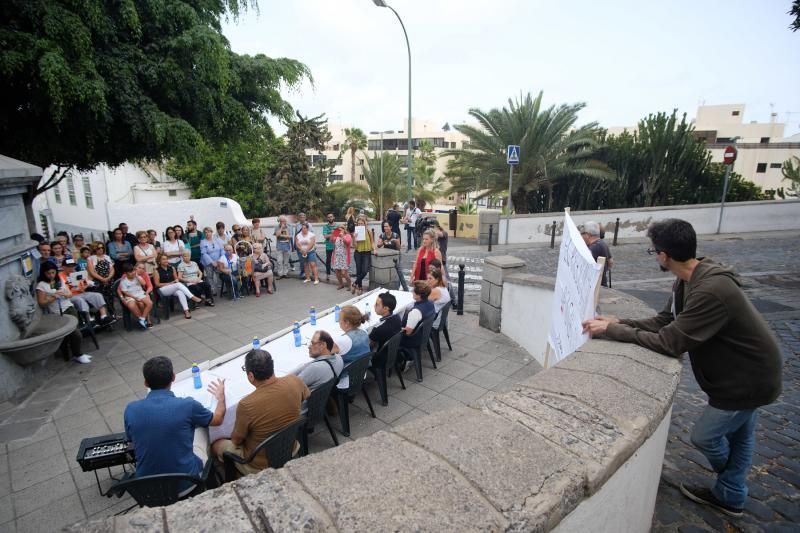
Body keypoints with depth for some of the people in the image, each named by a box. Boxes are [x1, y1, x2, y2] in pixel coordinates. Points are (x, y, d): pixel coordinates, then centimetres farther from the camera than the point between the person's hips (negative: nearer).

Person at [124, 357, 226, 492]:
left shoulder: (131, 409, -10)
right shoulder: (187, 405, -19)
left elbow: (130, 438, 13)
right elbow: (217, 419, 2)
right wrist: (221, 396, 22)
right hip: (185, 484, -3)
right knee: (201, 428, 21)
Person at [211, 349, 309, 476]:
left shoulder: (246, 405, -34)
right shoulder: (294, 381, -22)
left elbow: (236, 441, -14)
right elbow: (307, 397, 3)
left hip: (261, 466, -5)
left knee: (216, 444, 19)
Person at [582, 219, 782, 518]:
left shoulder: (711, 291, -38)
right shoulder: (689, 279, -6)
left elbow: (669, 343, -36)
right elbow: (663, 322, -3)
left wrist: (612, 331, -31)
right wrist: (618, 322, -14)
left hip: (747, 379, -8)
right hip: (747, 371, 9)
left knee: (704, 436, 11)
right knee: (739, 435, 24)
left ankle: (730, 494, 44)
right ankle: (731, 496, 46)